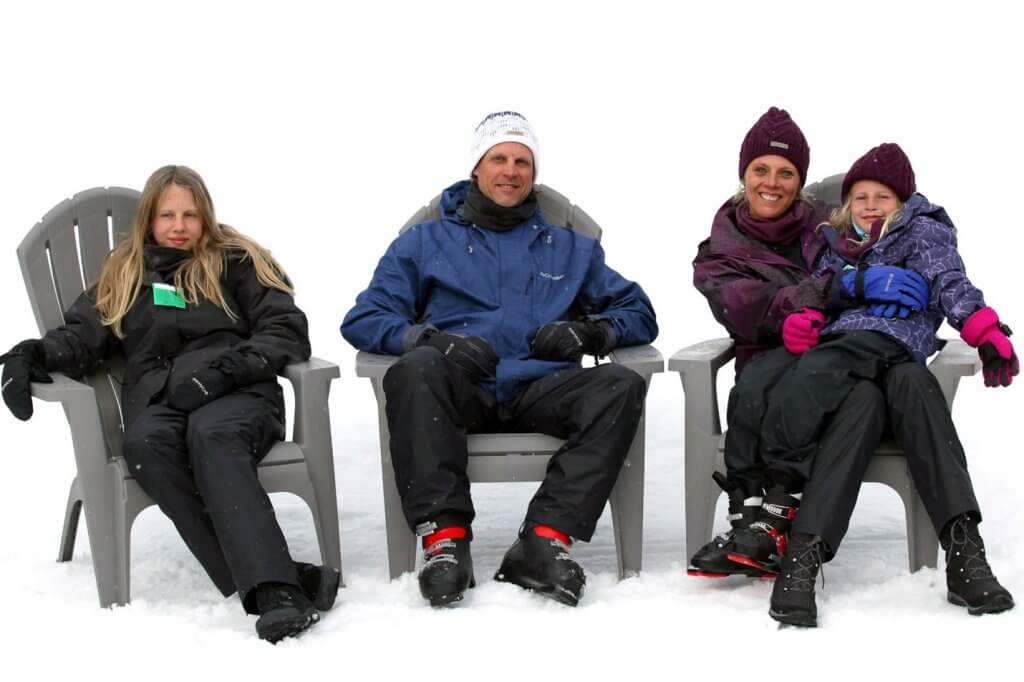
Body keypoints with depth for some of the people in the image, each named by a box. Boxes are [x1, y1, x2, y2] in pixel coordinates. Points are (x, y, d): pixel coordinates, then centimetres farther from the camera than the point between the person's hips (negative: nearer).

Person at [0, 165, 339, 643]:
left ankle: (273, 588, -54)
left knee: (211, 434, -39)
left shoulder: (236, 260, 16)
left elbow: (286, 330, 6)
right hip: (157, 400, 2)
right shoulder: (124, 275, 25)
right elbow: (82, 335, 17)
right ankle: (279, 582, -45)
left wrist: (225, 368, -11)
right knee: (146, 445, -36)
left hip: (237, 395, -2)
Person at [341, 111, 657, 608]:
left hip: (540, 390, 2)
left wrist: (591, 331, 0)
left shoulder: (570, 248, 27)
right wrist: (432, 339, -10)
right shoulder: (426, 242, 21)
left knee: (622, 385, -28)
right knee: (416, 369, -35)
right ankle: (443, 537, -38)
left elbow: (639, 314, 24)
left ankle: (545, 539, -36)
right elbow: (364, 319, 11)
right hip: (461, 391, -1)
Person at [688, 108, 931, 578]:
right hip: (776, 369, 0)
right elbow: (755, 315, -11)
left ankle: (772, 517, -45)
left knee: (865, 398, -36)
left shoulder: (829, 225, 15)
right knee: (756, 380, -37)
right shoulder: (720, 256, 10)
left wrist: (894, 281, -5)